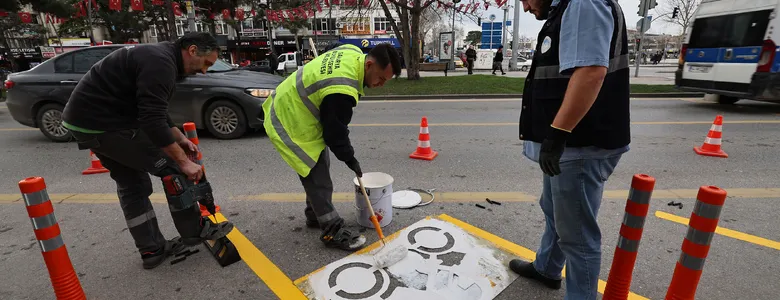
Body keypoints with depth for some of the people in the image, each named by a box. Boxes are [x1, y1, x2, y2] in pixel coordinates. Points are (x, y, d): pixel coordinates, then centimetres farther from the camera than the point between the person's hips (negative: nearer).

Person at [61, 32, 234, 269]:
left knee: (133, 184, 14)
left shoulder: (160, 57, 14)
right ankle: (195, 231, 8)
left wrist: (180, 139, 15)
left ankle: (152, 250, 22)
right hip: (102, 123, -11)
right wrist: (183, 161, -24)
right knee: (171, 168, -5)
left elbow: (154, 111, 21)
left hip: (87, 118, 11)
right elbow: (152, 120, -28)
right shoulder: (160, 63, -20)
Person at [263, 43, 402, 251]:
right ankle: (333, 232, 9)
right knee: (318, 179, -4)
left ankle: (314, 215, 37)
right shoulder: (342, 91, -35)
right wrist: (349, 158, -7)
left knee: (318, 171, 19)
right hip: (291, 125, -10)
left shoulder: (354, 53, -7)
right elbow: (335, 131, -23)